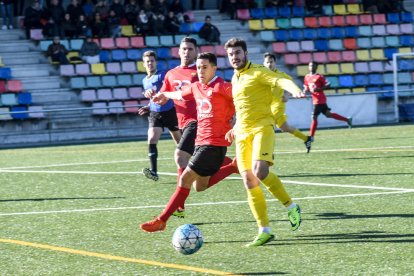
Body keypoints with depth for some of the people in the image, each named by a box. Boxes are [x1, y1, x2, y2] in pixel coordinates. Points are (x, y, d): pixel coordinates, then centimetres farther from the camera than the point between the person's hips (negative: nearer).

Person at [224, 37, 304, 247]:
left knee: (259, 172, -27)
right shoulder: (235, 78, 19)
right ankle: (264, 231, 2)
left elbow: (281, 81, -22)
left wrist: (295, 90, -42)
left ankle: (291, 206, -7)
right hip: (242, 134, 7)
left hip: (261, 129, -7)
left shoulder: (258, 72, -4)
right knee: (249, 182, -2)